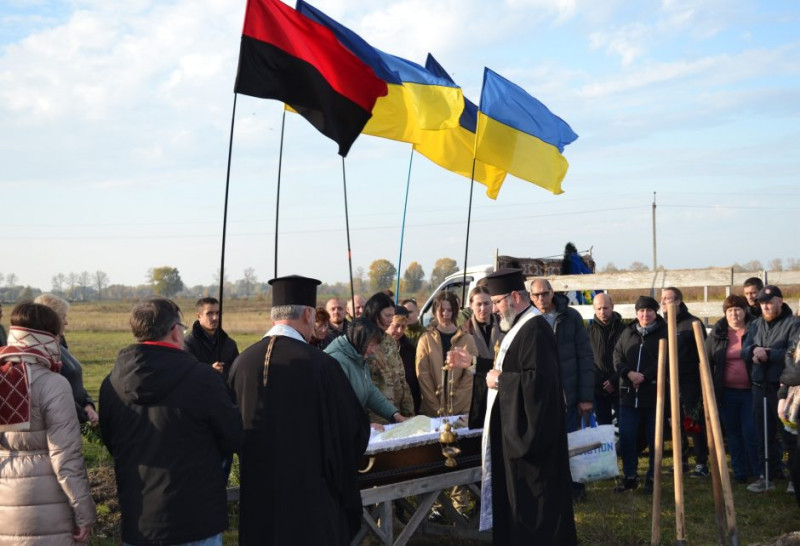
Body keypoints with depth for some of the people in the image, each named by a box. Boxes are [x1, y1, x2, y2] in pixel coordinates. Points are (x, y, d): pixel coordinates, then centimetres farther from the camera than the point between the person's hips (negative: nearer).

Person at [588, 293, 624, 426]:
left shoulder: (623, 329, -1)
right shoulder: (590, 330, 5)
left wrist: (614, 381, -9)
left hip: (619, 388, -2)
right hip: (598, 389, 2)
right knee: (603, 426, 8)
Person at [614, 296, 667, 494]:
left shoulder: (664, 334, -2)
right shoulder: (627, 333, 12)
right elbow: (617, 357, 7)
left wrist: (644, 376, -18)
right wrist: (629, 373, -11)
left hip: (655, 394, -4)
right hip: (629, 394, 4)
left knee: (654, 439, 5)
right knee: (626, 437, 3)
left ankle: (652, 478, 16)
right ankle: (629, 477, 16)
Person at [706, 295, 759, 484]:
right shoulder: (717, 334, 4)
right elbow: (707, 362, 10)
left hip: (750, 391, -3)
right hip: (727, 392, 3)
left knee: (750, 432, -4)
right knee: (733, 434, 9)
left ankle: (758, 473, 9)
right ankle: (740, 472, 18)